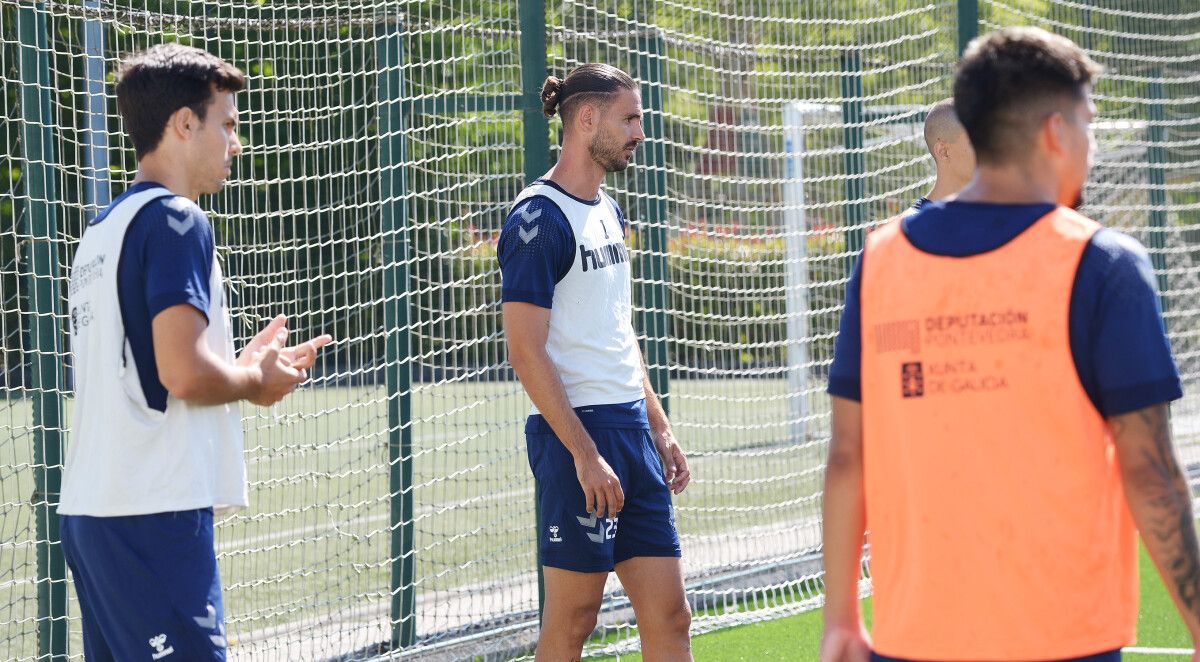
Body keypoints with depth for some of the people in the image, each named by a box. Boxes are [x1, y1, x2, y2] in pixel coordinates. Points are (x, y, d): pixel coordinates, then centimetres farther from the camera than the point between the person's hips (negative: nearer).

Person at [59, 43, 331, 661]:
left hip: (90, 512, 9)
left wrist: (241, 368, 19)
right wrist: (257, 381, -1)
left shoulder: (103, 228, 18)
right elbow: (185, 374, -19)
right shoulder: (174, 219, -10)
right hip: (154, 516, -9)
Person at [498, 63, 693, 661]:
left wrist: (658, 426, 19)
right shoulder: (539, 219, -11)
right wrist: (586, 454, -20)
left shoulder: (607, 211, 17)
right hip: (576, 433, -9)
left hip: (631, 431, 9)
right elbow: (525, 351, -16)